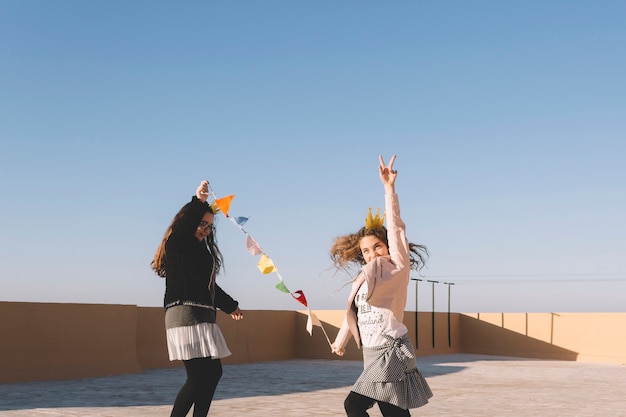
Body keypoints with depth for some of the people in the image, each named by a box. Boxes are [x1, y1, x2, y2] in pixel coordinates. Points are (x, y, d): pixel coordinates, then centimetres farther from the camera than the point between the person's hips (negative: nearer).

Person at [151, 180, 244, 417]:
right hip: (185, 315, -10)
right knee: (198, 376, -15)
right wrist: (197, 202, -37)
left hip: (202, 316, 10)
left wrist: (229, 305, 42)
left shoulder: (201, 250, 22)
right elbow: (183, 225, -28)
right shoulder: (176, 244, -3)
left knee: (213, 372, 9)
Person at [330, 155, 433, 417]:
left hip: (391, 352, -7)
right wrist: (340, 341, 41)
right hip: (374, 355, 7)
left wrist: (389, 189, -22)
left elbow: (395, 229, -14)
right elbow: (354, 313, 28)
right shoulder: (364, 279, 14)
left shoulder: (398, 269, -4)